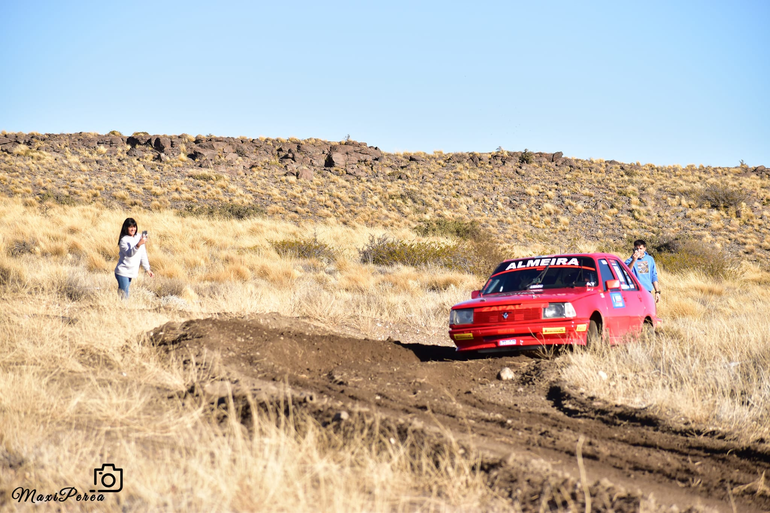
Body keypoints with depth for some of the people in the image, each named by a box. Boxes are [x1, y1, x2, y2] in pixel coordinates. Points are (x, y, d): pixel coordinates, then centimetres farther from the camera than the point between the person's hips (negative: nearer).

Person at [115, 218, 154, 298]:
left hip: (131, 272, 6)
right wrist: (138, 245, -43)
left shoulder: (139, 237, 6)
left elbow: (143, 254, 13)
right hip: (123, 272, -6)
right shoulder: (123, 240, -13)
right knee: (124, 296, -12)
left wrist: (147, 269, 11)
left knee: (124, 294, 9)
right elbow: (129, 253, -28)